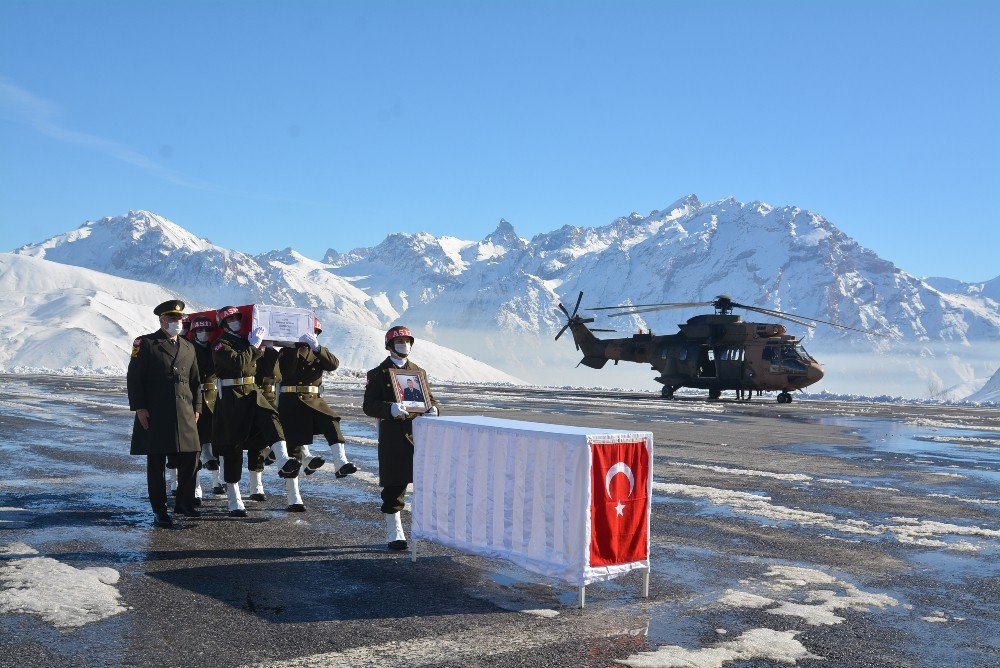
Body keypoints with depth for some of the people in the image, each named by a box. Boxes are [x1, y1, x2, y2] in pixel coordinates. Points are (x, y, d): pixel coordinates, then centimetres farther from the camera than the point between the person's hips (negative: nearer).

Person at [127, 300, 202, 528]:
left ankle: (184, 503, 21)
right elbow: (134, 379, -4)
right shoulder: (145, 344, 0)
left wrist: (196, 408, 10)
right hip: (155, 415, -4)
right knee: (156, 463, 3)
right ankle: (159, 511, 11)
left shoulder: (188, 347, 15)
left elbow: (195, 381, 18)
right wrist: (139, 408, -10)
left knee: (190, 458, 4)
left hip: (185, 414, 5)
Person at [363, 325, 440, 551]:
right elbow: (369, 406, -5)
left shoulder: (418, 371, 17)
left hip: (419, 433, 4)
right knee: (394, 487, 2)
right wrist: (390, 408, -23)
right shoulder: (378, 374, 2)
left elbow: (429, 397, 20)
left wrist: (433, 408, -4)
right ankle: (394, 533, 15)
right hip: (393, 437, -4)